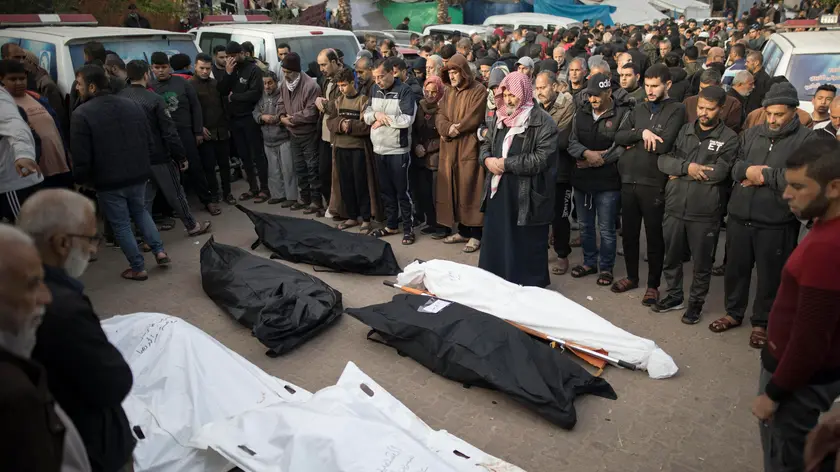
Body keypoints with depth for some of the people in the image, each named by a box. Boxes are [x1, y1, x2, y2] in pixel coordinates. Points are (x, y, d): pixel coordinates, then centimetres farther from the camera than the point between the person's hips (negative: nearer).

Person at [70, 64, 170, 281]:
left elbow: (81, 157, -16)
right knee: (140, 211, 27)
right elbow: (150, 142, 8)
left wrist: (80, 180, 3)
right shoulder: (132, 105, 3)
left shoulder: (81, 114, -16)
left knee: (121, 224, 9)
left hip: (108, 180, -5)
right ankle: (159, 250, 15)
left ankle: (138, 268, 17)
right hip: (138, 175, 5)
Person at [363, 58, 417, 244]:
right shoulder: (374, 90, 9)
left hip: (398, 150, -6)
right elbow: (366, 116, 10)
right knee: (385, 190, 14)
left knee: (402, 190, 1)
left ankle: (409, 228, 12)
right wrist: (376, 114, -12)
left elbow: (407, 119, -20)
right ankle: (391, 225, 27)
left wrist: (384, 119, -10)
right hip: (378, 149, 6)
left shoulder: (404, 91, -10)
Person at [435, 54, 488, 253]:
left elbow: (474, 118, -16)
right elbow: (440, 116, 7)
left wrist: (454, 129, -9)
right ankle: (463, 230, 20)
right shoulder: (449, 93, 17)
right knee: (454, 189, 9)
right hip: (449, 149, 7)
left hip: (469, 148, -7)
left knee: (470, 190, -6)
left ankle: (476, 234, 2)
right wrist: (447, 129, -13)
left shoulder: (478, 90, -6)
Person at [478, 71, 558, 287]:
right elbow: (486, 145, 20)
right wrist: (488, 159, -4)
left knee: (526, 248, 6)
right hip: (498, 191, 7)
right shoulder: (500, 118, 13)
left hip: (526, 196, -7)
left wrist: (506, 163, -17)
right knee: (495, 242, 16)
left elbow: (541, 159, -19)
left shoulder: (542, 122, -11)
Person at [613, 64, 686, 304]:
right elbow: (619, 137, 3)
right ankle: (632, 276, 33)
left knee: (654, 237, 6)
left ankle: (653, 285, 19)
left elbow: (663, 145, -16)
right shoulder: (639, 109, 14)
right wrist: (641, 133, -13)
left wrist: (634, 140, -4)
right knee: (628, 233, 15)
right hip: (629, 180, 6)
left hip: (654, 183, -5)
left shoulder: (676, 110, -3)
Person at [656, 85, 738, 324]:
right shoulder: (684, 130, 9)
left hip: (705, 212, -3)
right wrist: (687, 166, -17)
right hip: (674, 207, 3)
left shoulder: (729, 138, -3)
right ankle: (674, 296, 34)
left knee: (702, 262, 10)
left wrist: (680, 174, -10)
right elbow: (663, 159, 0)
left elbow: (719, 171, -16)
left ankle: (696, 302, 27)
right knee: (671, 257, 15)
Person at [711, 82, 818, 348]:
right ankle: (734, 313, 35)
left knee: (770, 275, 8)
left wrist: (763, 174, -13)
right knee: (735, 267, 16)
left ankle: (762, 323, 26)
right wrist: (748, 171, -14)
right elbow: (733, 166, 7)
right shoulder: (751, 134, 10)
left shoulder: (807, 140, -5)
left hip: (776, 224, -4)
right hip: (739, 218, 5)